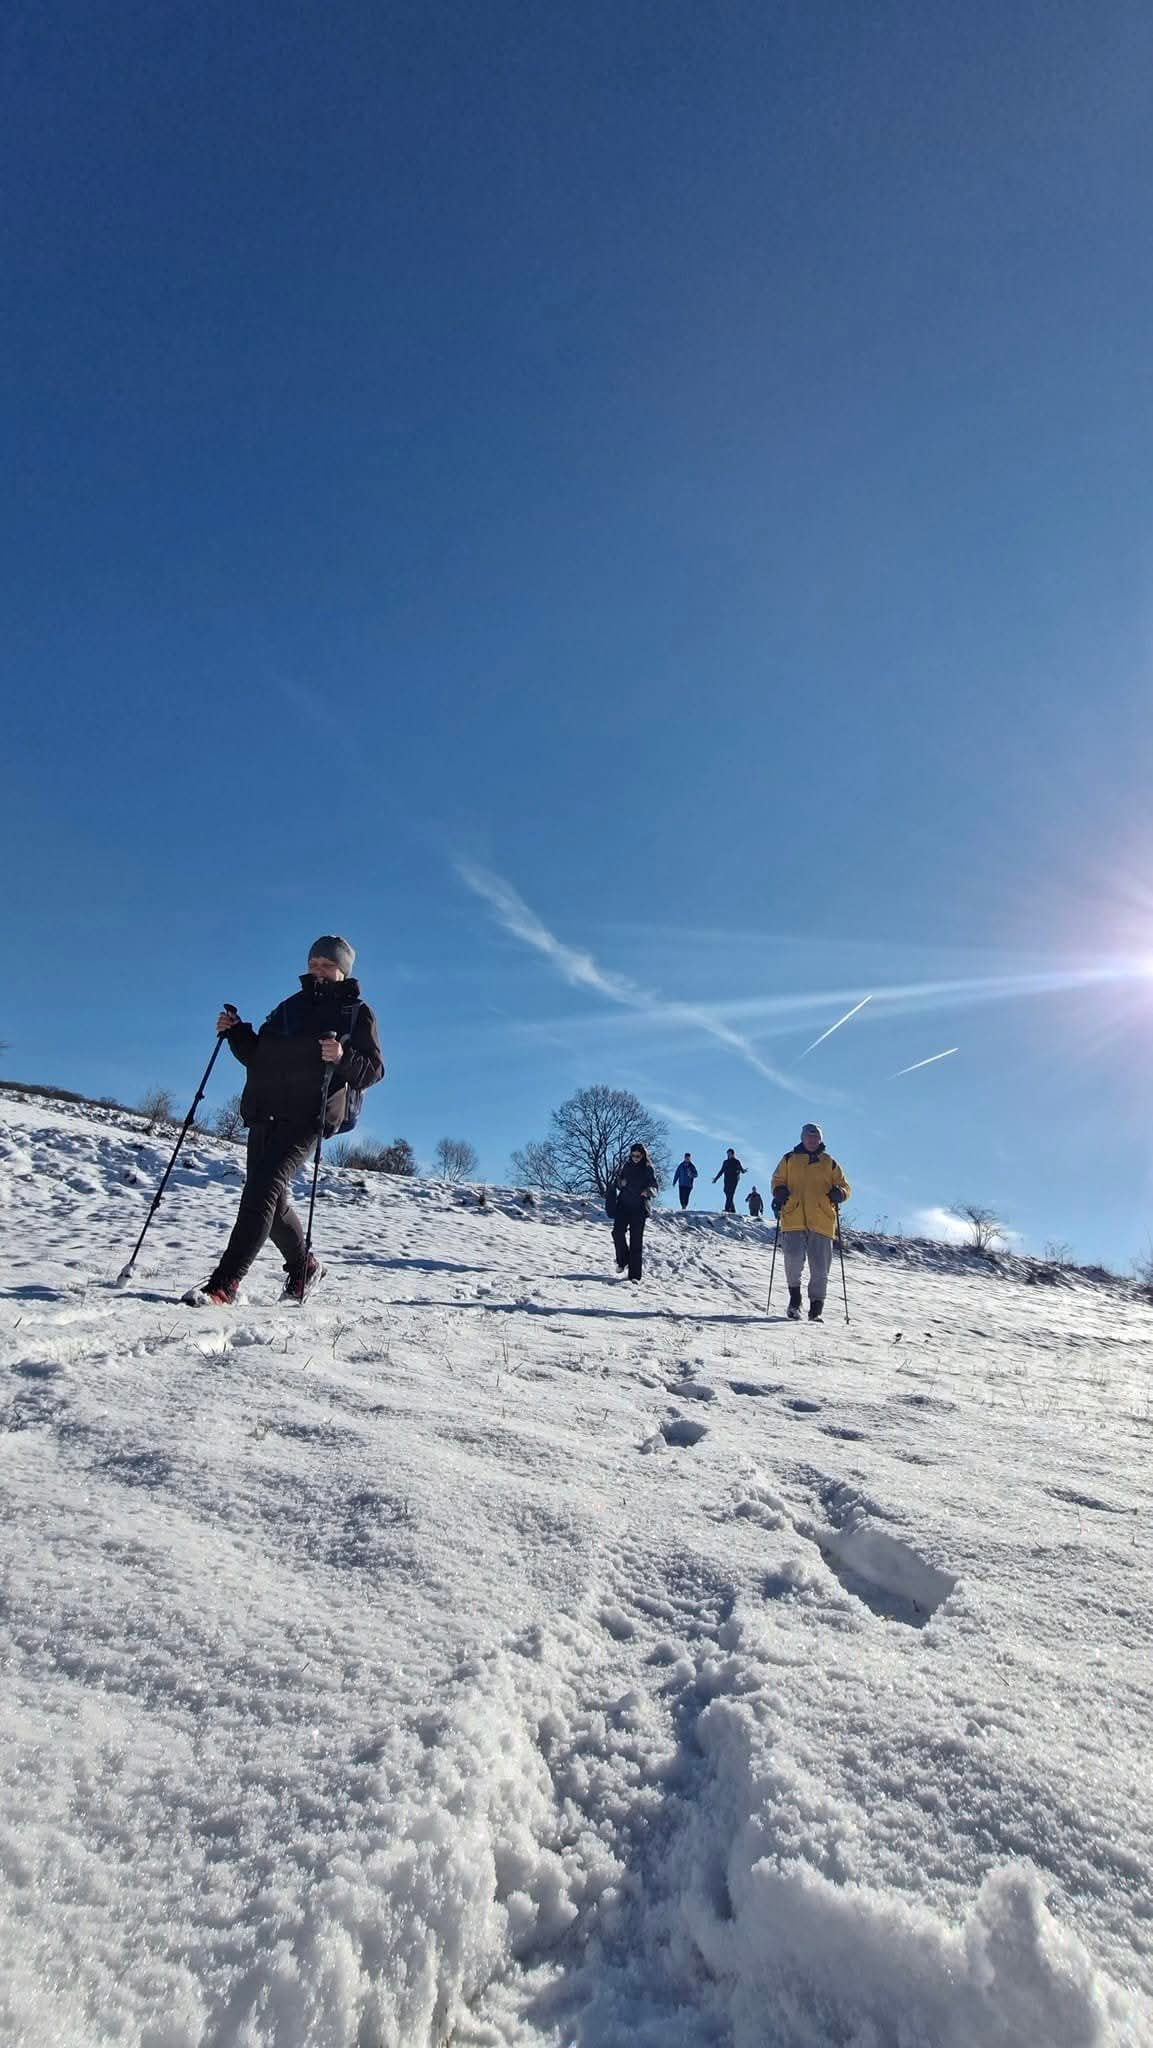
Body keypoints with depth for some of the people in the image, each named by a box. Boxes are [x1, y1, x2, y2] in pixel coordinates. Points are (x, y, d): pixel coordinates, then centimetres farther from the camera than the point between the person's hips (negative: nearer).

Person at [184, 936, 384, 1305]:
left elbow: (373, 1069, -3)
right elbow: (258, 1058, 26)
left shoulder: (356, 1013, 7)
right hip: (264, 1114, 7)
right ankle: (303, 1268, 33)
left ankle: (223, 1285, -22)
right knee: (272, 1200, 11)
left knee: (262, 1189, -20)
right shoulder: (290, 1007, 24)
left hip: (306, 1118, -7)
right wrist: (236, 1033, 9)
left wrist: (343, 1058, -22)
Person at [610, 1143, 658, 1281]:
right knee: (618, 1232, -11)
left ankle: (634, 1274, 0)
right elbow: (618, 1182, 19)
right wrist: (621, 1183, -5)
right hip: (623, 1205, 3)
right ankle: (622, 1260, 15)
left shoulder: (648, 1169, 1)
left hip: (639, 1208, -3)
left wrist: (648, 1191, -22)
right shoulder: (627, 1166, 9)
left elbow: (654, 1187, 0)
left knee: (636, 1239, -3)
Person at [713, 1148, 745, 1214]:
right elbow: (721, 1171, 24)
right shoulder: (725, 1162, 19)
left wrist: (743, 1171, -25)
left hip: (733, 1180, -4)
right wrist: (716, 1178, 23)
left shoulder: (736, 1162, 7)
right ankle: (733, 1210, -1)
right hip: (727, 1180, 4)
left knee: (730, 1194, -17)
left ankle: (727, 1209, -25)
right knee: (727, 1194, -6)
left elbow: (741, 1169, -1)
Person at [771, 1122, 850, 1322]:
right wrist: (780, 1192, -5)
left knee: (820, 1268, 0)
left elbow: (845, 1187, 17)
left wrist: (839, 1193, -6)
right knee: (794, 1258, -18)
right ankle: (794, 1294, 6)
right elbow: (777, 1181, 18)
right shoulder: (789, 1159, 15)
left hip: (822, 1221, 1)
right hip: (793, 1219, -1)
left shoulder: (829, 1162, 17)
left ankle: (816, 1307, 12)